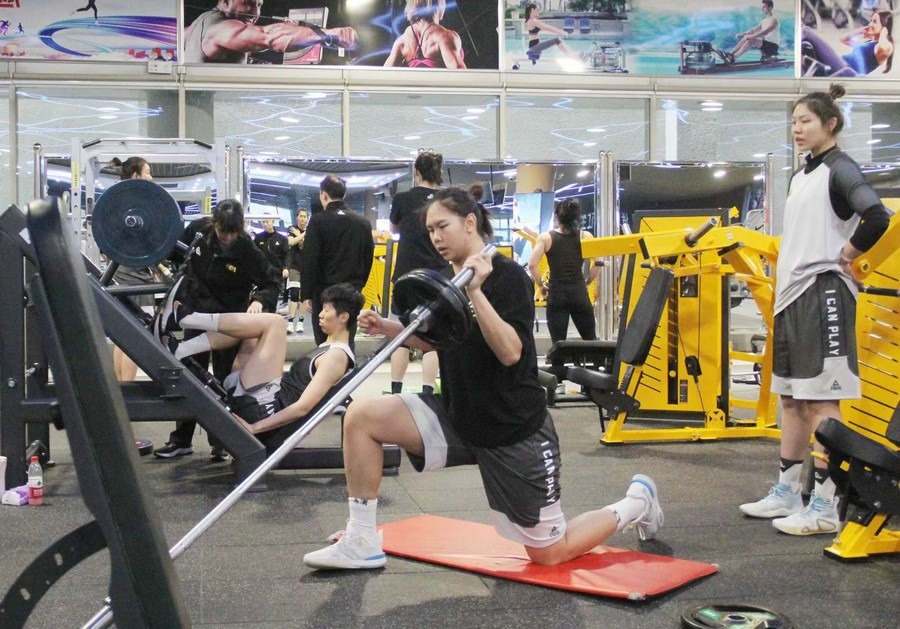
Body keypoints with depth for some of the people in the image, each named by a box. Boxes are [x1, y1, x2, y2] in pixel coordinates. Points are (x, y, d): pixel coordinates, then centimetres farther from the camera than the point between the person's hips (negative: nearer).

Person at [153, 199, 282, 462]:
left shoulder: (247, 250, -22)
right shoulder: (198, 230, -13)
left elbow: (272, 283, -15)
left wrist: (260, 300, -35)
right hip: (198, 311, 4)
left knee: (223, 379, 5)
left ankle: (220, 441, 17)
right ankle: (181, 439, 22)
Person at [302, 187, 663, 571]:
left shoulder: (508, 276, -16)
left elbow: (510, 352, -27)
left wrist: (474, 291, -34)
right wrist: (388, 328, 2)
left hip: (514, 431, -6)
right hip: (457, 418, 6)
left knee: (548, 555, 4)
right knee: (360, 418, -12)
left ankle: (637, 502, 28)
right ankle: (362, 543, -1)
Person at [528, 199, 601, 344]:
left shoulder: (545, 238, -1)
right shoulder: (586, 236, 3)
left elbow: (532, 264, -11)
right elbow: (598, 263, -6)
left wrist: (540, 285, 2)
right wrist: (587, 283, 6)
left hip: (556, 294, -1)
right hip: (578, 292, 1)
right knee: (591, 341, 14)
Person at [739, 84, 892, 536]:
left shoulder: (839, 168, -9)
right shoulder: (800, 175, 17)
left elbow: (876, 217, -25)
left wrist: (844, 257, -13)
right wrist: (783, 290, 14)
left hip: (823, 294, -9)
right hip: (791, 294, 9)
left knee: (821, 399, -7)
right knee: (792, 398, 13)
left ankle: (824, 507, -2)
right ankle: (786, 493, 22)